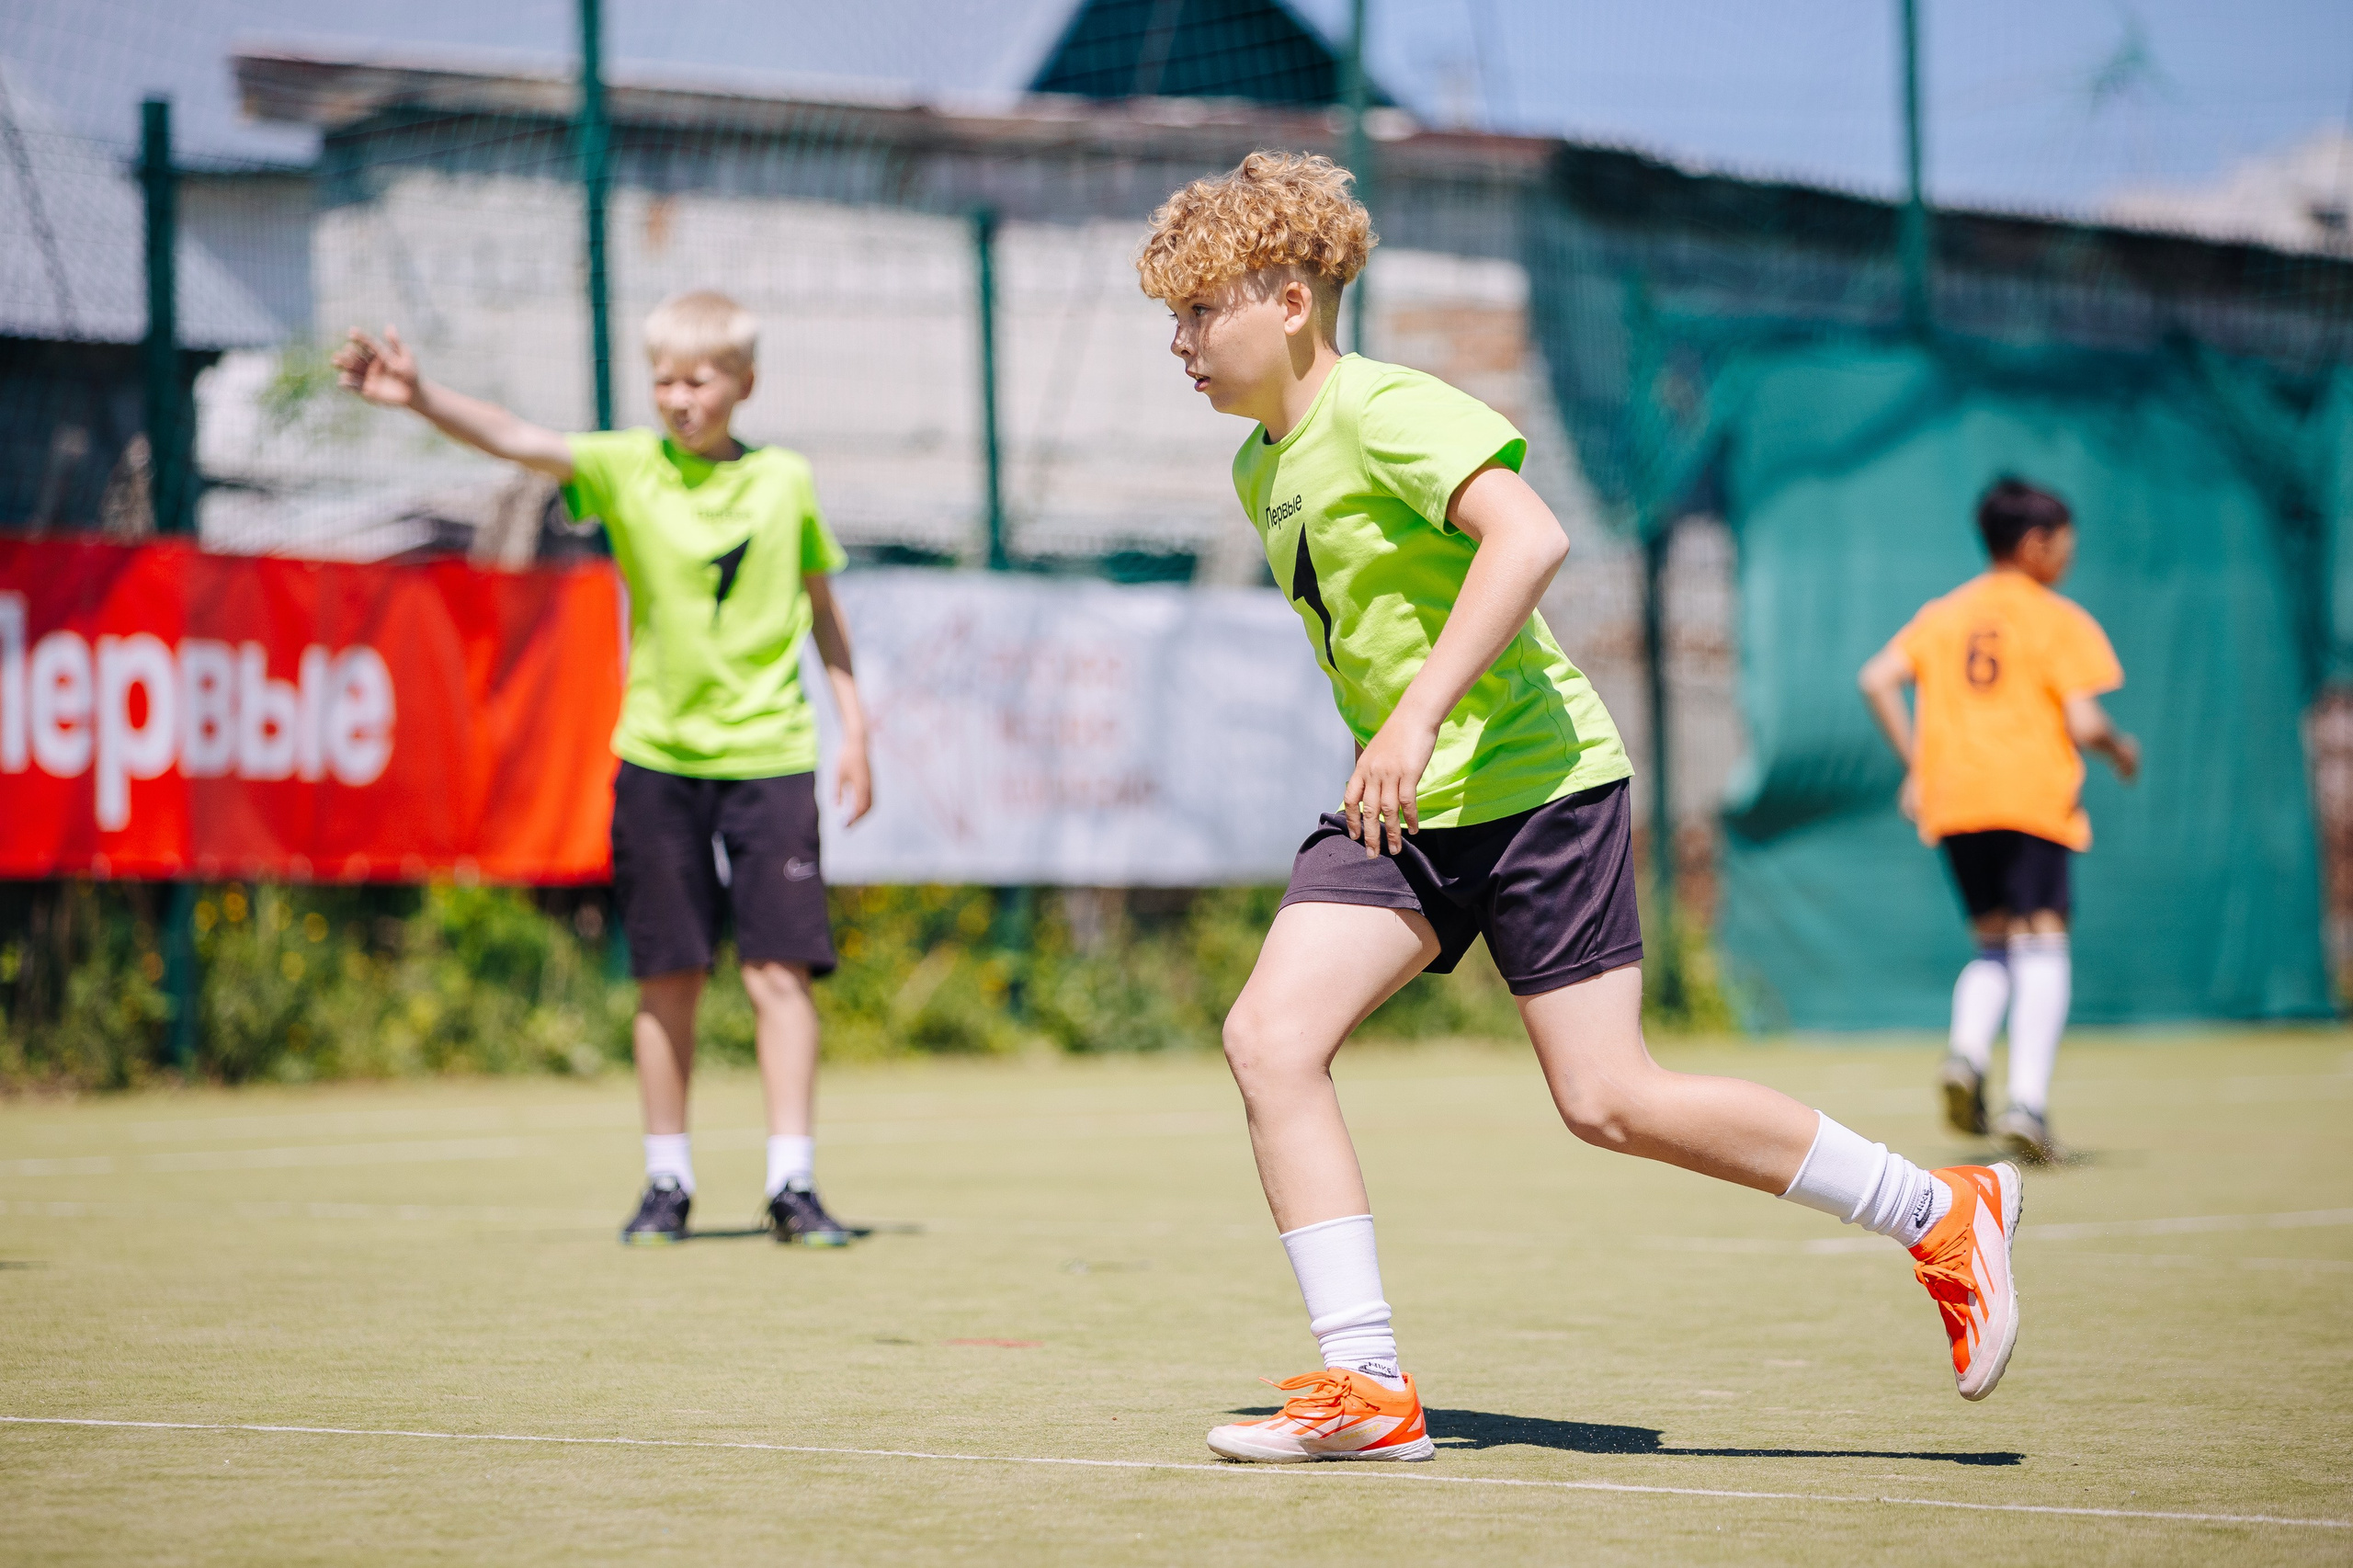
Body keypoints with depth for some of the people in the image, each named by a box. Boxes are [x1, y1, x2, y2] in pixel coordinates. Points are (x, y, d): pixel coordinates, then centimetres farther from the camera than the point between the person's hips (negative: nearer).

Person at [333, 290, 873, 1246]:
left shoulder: (785, 481, 4)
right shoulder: (627, 469, -1)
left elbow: (820, 602, 15)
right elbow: (513, 439, -16)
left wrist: (853, 726, 13)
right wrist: (420, 398, -32)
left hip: (769, 758, 0)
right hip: (659, 757, 0)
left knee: (779, 971, -5)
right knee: (668, 977, 4)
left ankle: (792, 1184, -1)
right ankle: (668, 1183, 14)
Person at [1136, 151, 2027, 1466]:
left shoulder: (1385, 408, -15)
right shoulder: (1263, 469, 13)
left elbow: (1529, 535, -29)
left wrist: (1420, 717, -32)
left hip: (1534, 779, -8)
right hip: (1406, 811, 8)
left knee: (1610, 1102, -7)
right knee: (1270, 1038, -11)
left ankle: (1944, 1214, 11)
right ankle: (1368, 1388, -9)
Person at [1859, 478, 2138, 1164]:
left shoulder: (1941, 614, 16)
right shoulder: (2061, 621, 1)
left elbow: (1878, 679, 4)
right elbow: (2083, 722, -7)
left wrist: (1916, 764, 9)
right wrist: (2120, 749, 14)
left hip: (1951, 799, 5)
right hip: (2032, 797, -5)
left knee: (1994, 942, 17)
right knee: (2041, 944, -6)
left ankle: (1966, 1055, -10)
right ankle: (2028, 1103, -19)